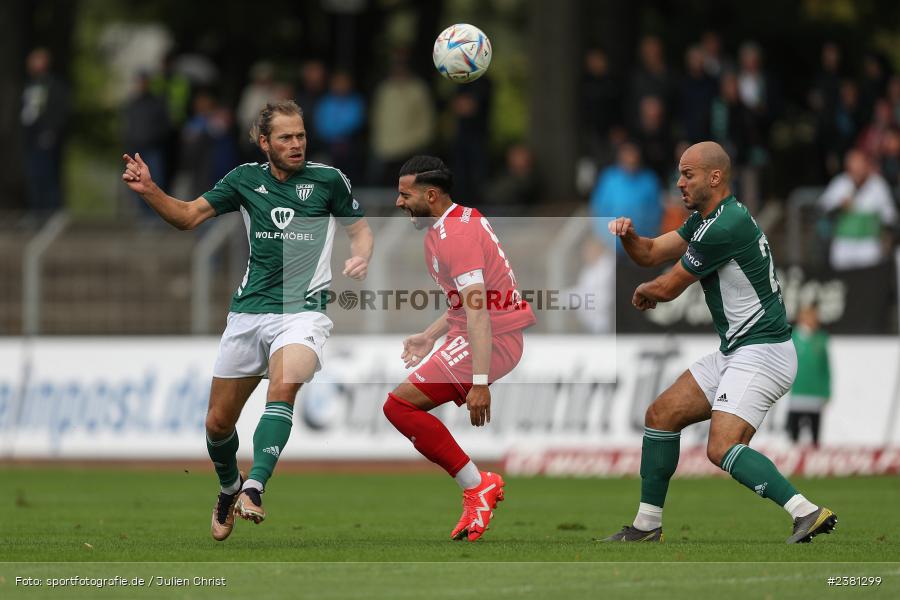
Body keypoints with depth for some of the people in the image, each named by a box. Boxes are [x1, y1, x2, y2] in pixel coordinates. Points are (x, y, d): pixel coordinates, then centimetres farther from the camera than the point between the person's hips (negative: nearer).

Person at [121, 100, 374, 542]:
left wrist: (360, 258, -10)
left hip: (303, 310, -3)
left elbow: (360, 229, 12)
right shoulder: (246, 179, 6)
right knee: (218, 422, 7)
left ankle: (253, 489, -41)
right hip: (249, 311, 3)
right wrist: (149, 190, -6)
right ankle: (228, 488, 37)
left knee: (283, 386, -33)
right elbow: (188, 216, 10)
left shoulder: (328, 179, 0)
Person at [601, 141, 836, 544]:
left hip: (762, 353, -11)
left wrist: (642, 293, 13)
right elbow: (651, 254, 17)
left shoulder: (724, 228, -20)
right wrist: (627, 235, -6)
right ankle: (647, 526, 19)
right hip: (734, 353, 11)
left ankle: (807, 513, -28)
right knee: (661, 415, 12)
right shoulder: (707, 219, 12)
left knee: (722, 449, -23)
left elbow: (669, 287, -10)